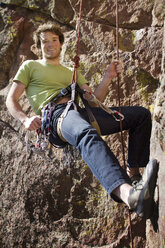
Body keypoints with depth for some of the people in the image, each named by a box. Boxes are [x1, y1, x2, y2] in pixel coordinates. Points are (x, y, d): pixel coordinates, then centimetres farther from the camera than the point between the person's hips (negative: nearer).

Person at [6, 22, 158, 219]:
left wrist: (109, 77, 12)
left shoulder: (71, 72, 36)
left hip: (83, 112, 6)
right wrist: (25, 119, -7)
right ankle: (127, 193, -66)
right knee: (87, 135, -43)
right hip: (55, 114, -6)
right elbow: (11, 100, 14)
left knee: (141, 114, -5)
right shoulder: (30, 66, 25)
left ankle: (133, 173, -8)